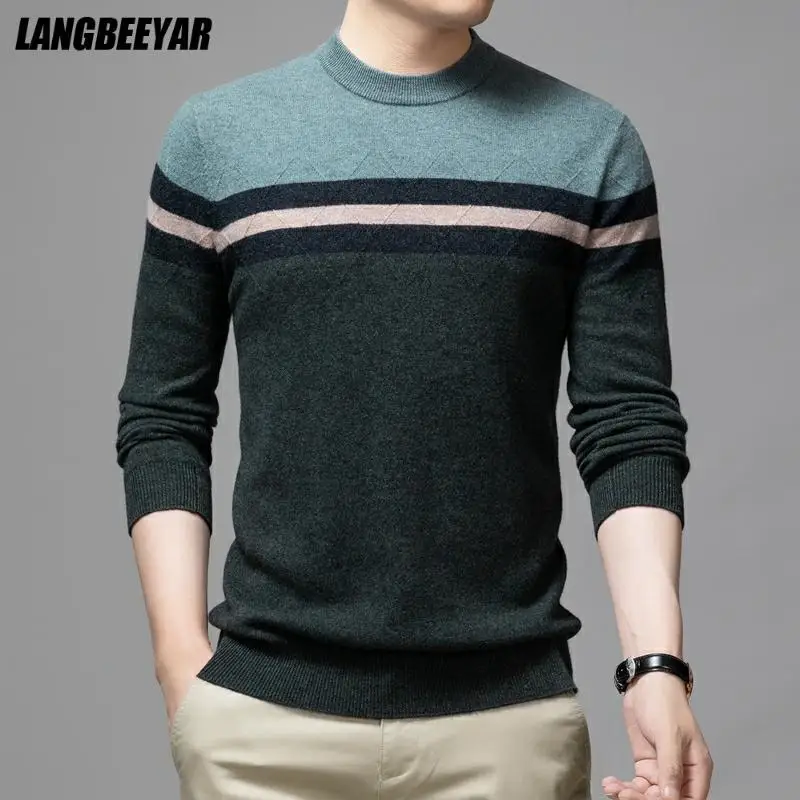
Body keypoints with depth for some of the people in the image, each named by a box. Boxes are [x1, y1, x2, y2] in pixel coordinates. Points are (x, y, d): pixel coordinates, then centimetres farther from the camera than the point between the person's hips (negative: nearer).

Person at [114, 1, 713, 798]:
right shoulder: (216, 135, 3)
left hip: (512, 714, 0)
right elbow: (163, 417, 5)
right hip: (264, 709, 0)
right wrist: (180, 656, -3)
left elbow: (630, 422, 0)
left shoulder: (592, 143, 2)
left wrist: (655, 663, -10)